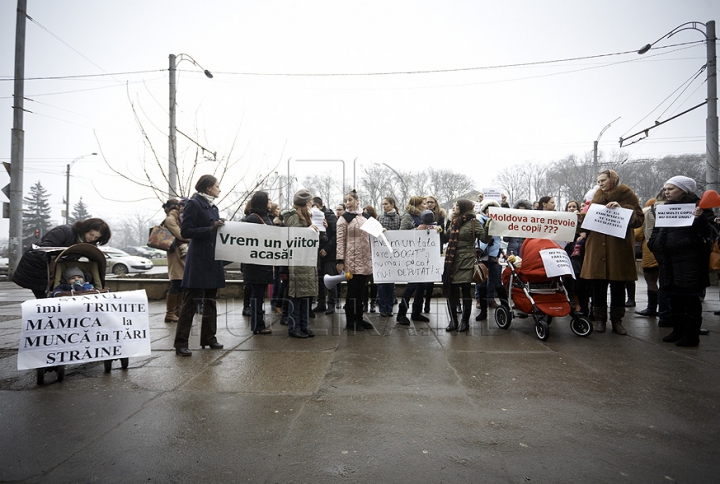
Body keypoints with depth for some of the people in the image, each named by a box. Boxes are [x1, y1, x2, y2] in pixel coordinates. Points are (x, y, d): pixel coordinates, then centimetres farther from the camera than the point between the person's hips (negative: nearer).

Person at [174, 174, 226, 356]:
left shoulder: (213, 207, 17)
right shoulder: (193, 204, -7)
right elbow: (185, 231, -14)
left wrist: (220, 227, 5)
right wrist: (210, 228, -19)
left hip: (213, 260, 8)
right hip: (198, 260, -8)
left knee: (210, 300, 13)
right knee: (190, 302, -4)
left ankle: (208, 338, 23)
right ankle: (181, 343, 3)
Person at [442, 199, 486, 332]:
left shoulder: (473, 222, -5)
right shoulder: (454, 222, 15)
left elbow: (484, 238, -14)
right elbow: (445, 239, 24)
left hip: (466, 262, -6)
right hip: (452, 262, 6)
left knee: (465, 291, 2)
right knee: (451, 291, 6)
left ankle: (465, 321, 15)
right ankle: (453, 321, 17)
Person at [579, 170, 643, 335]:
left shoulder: (628, 196, 4)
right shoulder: (597, 197, 15)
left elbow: (639, 219, -4)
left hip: (620, 248, -3)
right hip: (597, 248, 3)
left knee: (618, 285, 4)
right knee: (598, 284, 3)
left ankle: (617, 320, 15)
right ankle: (600, 319, 14)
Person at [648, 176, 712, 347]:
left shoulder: (697, 206, -5)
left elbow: (707, 231, -14)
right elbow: (657, 231, 24)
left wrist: (700, 218, -31)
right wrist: (654, 244, 9)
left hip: (689, 261, -7)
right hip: (669, 261, 7)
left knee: (690, 298, -1)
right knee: (675, 297, 13)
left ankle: (692, 335, 7)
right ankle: (678, 331, 24)